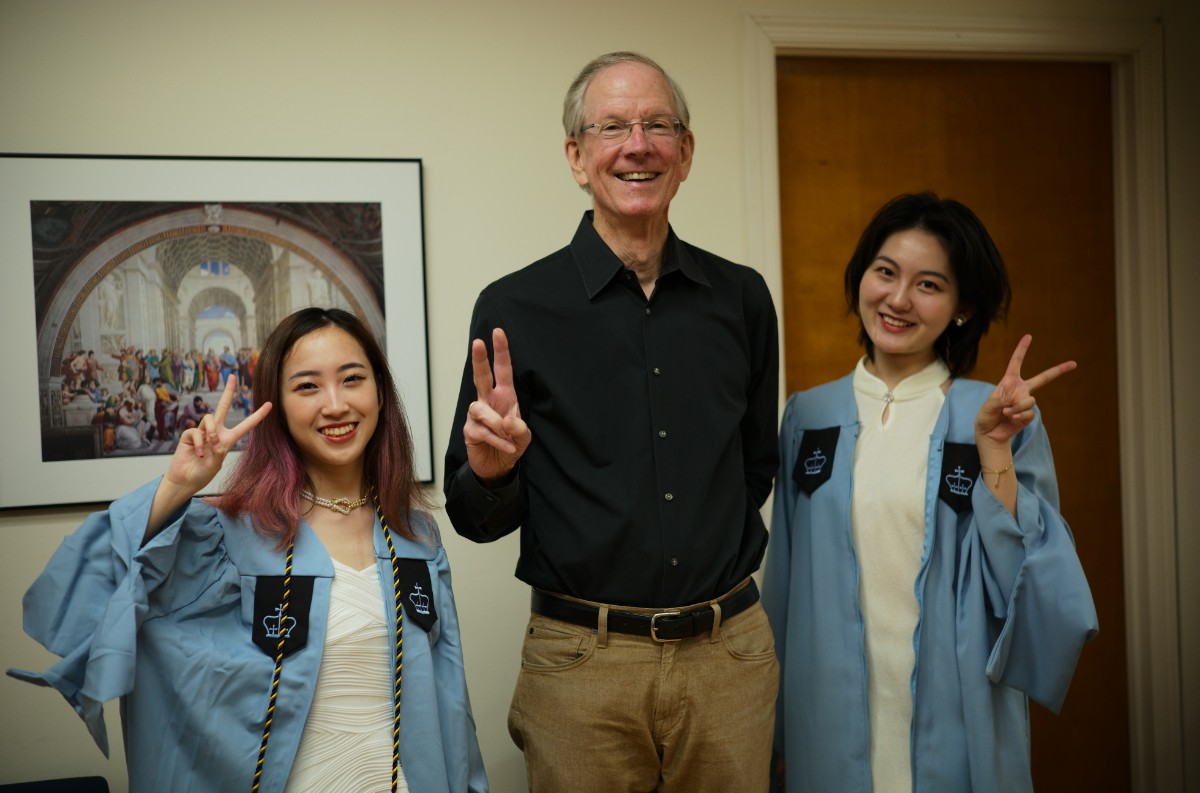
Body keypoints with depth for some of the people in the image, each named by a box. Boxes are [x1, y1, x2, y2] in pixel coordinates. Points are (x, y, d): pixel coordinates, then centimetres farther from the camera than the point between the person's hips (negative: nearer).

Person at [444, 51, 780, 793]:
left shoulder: (742, 297, 3)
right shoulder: (514, 308, -6)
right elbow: (478, 518, -2)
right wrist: (490, 470, -22)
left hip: (730, 650, 3)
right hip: (582, 659, -2)